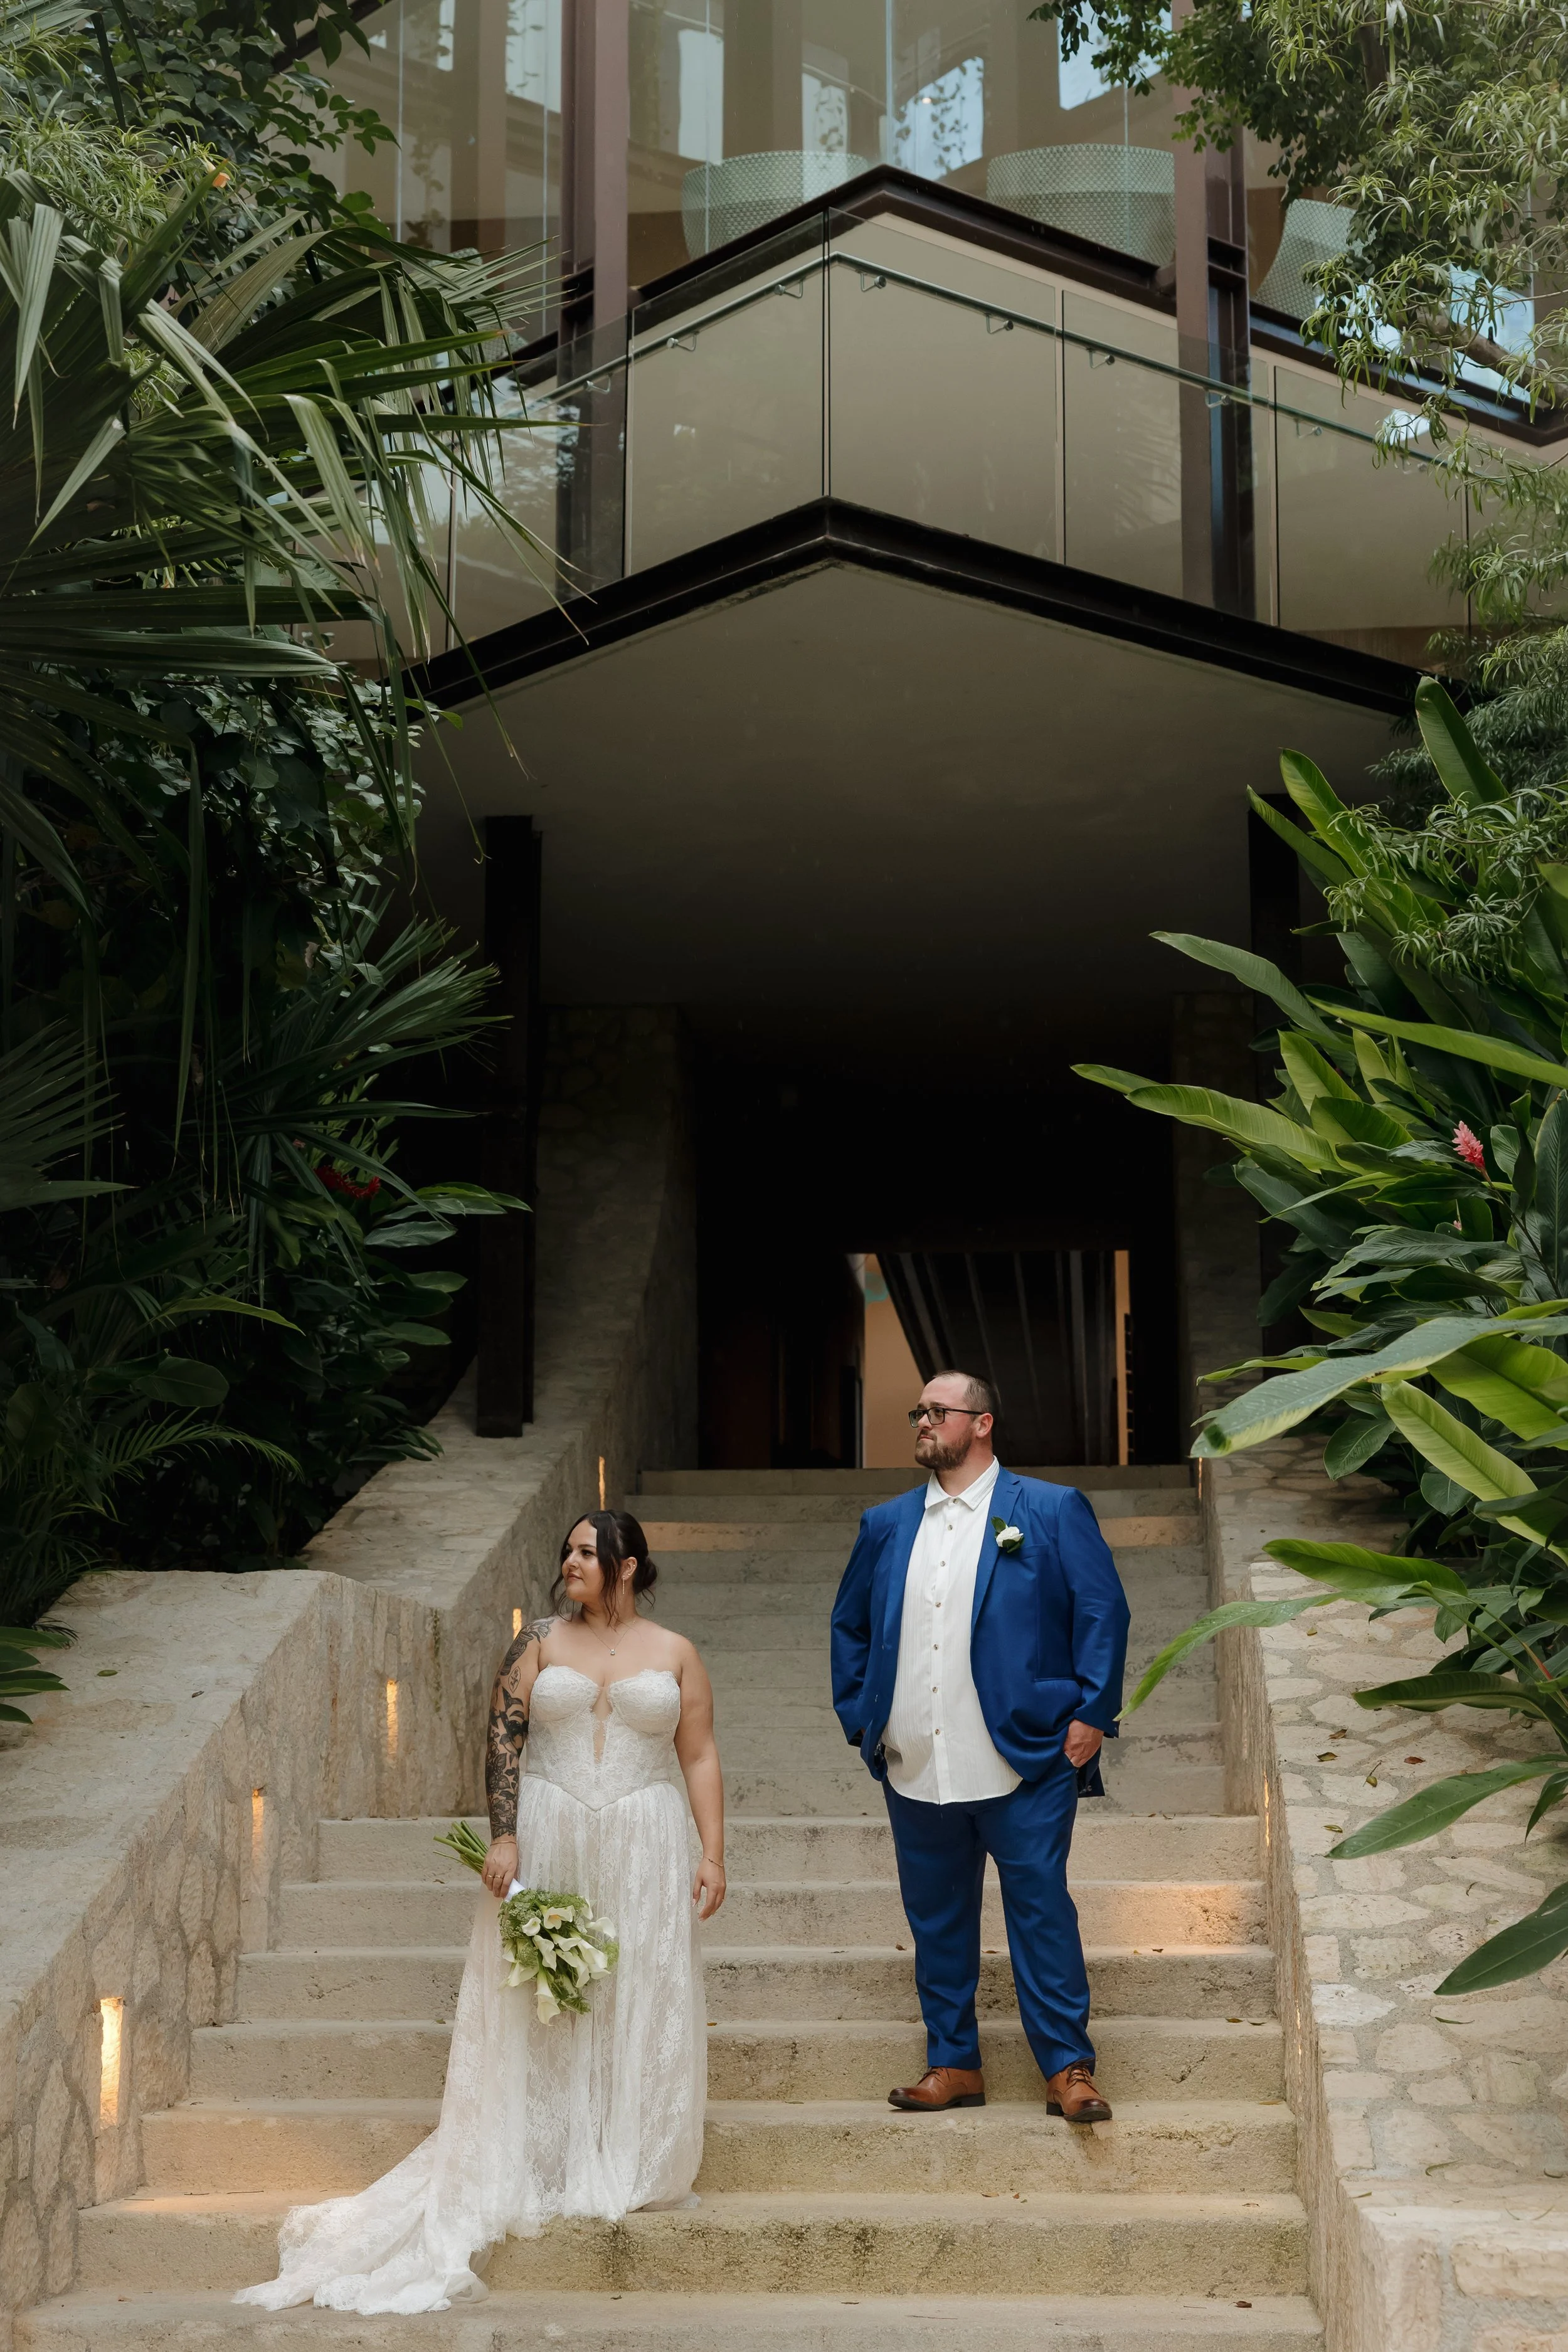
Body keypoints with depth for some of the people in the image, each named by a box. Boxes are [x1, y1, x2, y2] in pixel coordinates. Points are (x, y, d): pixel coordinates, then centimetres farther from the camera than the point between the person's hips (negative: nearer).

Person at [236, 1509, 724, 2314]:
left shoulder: (674, 1654, 3)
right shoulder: (540, 1642, 2)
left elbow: (700, 1758, 3)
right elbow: (503, 1740, -3)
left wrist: (713, 1855, -3)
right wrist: (503, 1838, -13)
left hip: (641, 1845, 0)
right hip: (546, 1838, 0)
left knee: (641, 2002, 3)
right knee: (536, 2001, 4)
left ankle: (633, 2170, 16)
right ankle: (541, 2168, 14)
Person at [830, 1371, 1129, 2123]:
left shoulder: (1052, 1511, 1)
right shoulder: (886, 1525, 13)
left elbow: (1102, 1610, -2)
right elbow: (849, 1624, 22)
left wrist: (1090, 1713, -8)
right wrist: (858, 1715, 11)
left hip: (1024, 1764, -4)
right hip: (915, 1771, 5)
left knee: (1041, 1911, -1)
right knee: (936, 1920, 11)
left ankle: (1068, 2067, 7)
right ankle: (953, 2064, 22)